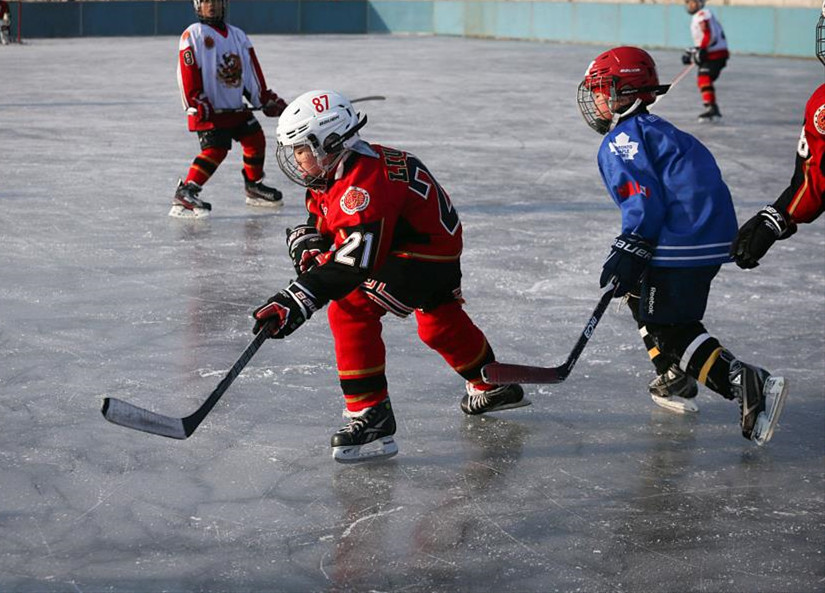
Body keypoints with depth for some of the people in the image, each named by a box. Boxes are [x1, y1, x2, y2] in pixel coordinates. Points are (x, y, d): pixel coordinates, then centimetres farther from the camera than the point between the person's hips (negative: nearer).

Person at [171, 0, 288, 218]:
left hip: (236, 107, 7)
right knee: (215, 149, -19)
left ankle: (254, 187, 29)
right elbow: (187, 74, -13)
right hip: (208, 110, -7)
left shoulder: (238, 36, 13)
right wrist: (198, 104, -20)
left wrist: (267, 99, 11)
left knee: (255, 139, 10)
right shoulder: (193, 34, -7)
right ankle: (185, 194, -18)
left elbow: (252, 71, 15)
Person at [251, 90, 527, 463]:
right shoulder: (332, 174, 2)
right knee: (439, 322, 31)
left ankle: (370, 416, -20)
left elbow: (355, 258, -39)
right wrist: (308, 245, -13)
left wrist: (295, 303, -43)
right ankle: (494, 387, 53)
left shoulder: (363, 180, -31)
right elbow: (319, 222, 13)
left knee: (350, 312, -20)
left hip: (429, 251, -12)